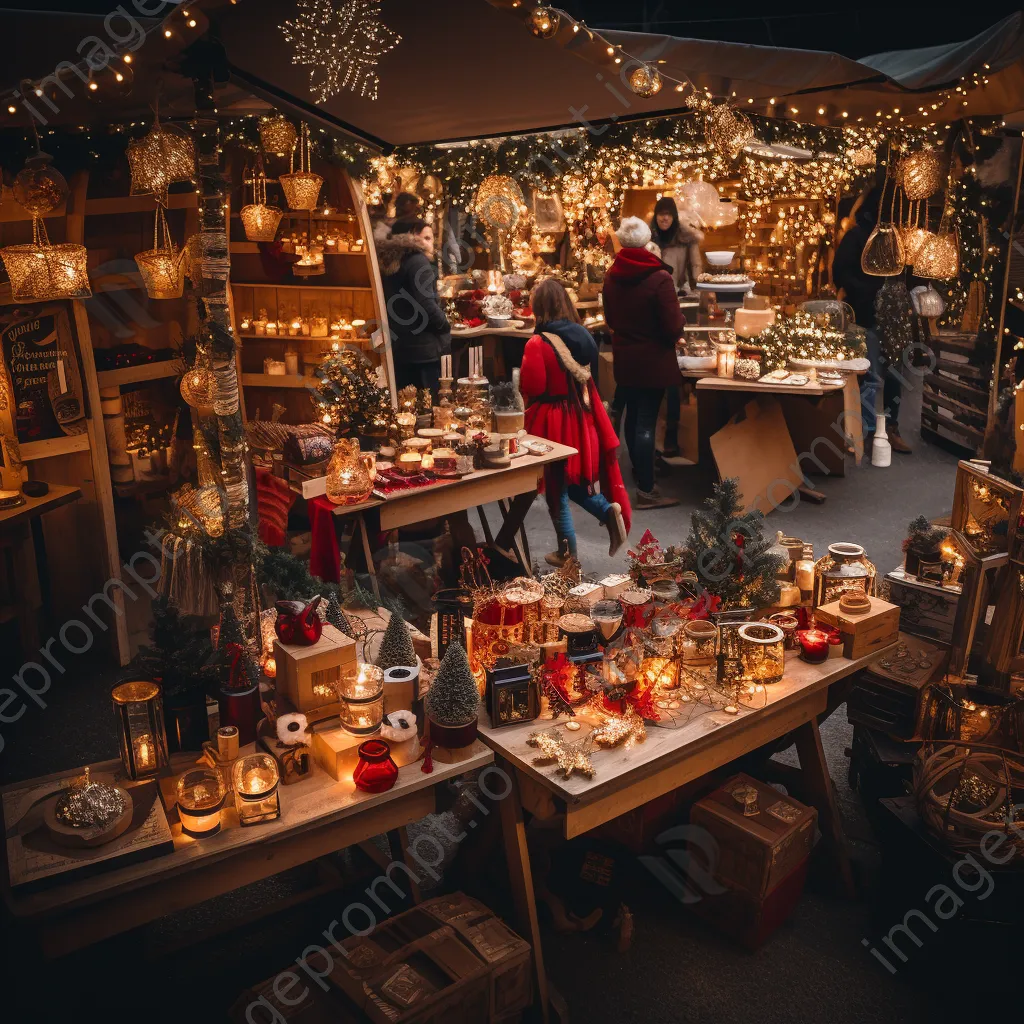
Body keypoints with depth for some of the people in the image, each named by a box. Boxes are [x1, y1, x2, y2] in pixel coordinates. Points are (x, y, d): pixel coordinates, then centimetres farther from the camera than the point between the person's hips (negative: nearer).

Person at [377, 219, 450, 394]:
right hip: (424, 347, -8)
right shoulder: (417, 260, -10)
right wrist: (445, 327, -5)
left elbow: (391, 305, 15)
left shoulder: (387, 263, 14)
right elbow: (426, 305, -20)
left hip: (397, 347, 8)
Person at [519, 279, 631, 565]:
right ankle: (609, 509, -2)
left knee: (557, 487, 9)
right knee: (576, 481, 22)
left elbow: (531, 388, -16)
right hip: (582, 418, 6)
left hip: (553, 422, -6)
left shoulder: (537, 344, -19)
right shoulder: (584, 336, 0)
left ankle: (568, 551, 19)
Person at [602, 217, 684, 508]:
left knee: (633, 417, 18)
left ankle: (640, 473, 34)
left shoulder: (611, 276, 0)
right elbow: (674, 327, -17)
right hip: (653, 361, -6)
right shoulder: (659, 278, -19)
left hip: (623, 360, 6)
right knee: (646, 423, -2)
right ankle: (646, 490, 3)